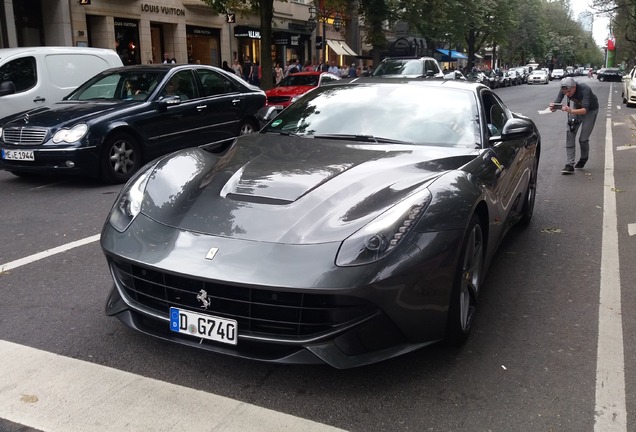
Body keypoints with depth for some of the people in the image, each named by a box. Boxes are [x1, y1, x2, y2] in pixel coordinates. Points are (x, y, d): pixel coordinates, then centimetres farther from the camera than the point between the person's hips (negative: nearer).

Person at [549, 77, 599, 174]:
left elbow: (585, 110, -46)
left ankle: (584, 158, 27)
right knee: (570, 134, -11)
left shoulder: (585, 90, -38)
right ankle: (569, 165, -11)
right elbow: (557, 102, -26)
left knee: (583, 138, -6)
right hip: (577, 107, 4)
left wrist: (571, 111, -64)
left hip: (590, 110, -4)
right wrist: (553, 107, -50)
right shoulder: (564, 90, -24)